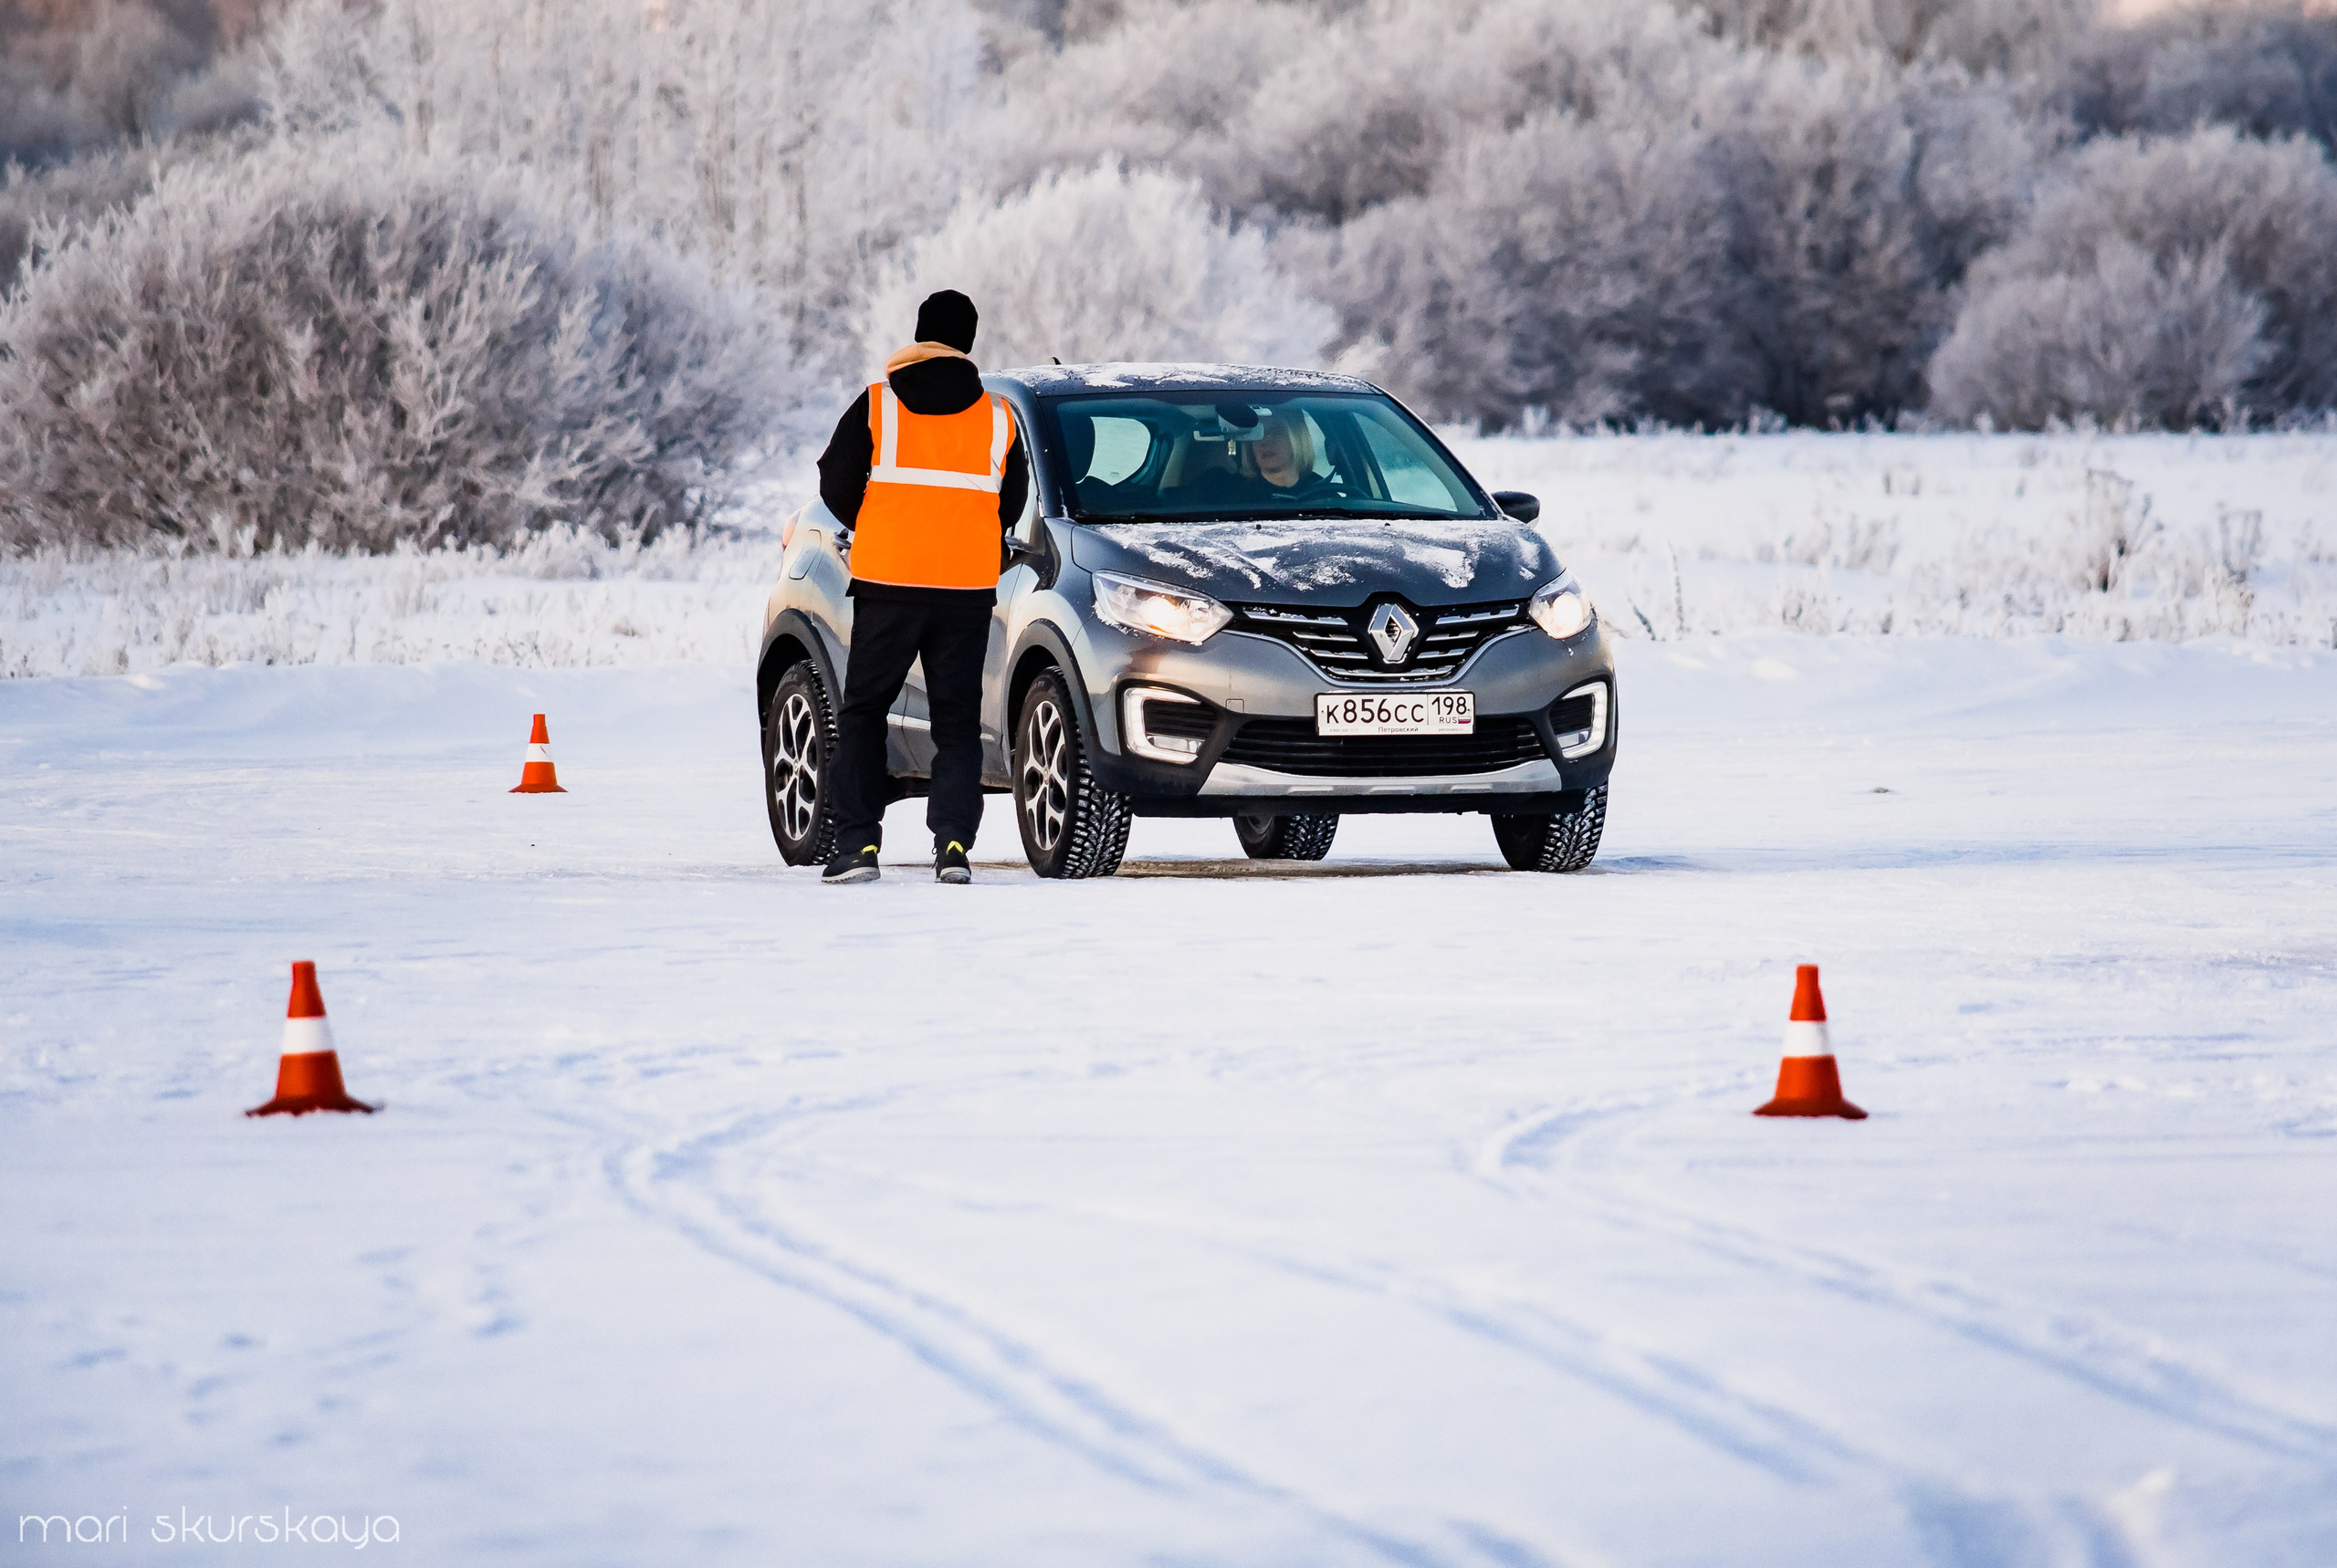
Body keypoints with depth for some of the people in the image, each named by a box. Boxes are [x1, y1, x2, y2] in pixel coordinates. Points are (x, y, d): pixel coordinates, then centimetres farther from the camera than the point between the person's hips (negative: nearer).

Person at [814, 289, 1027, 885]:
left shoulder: (877, 405, -1)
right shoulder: (998, 417, 5)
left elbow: (836, 486, 2)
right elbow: (1012, 503, 12)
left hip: (888, 579, -2)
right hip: (969, 587, 2)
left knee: (863, 713, 8)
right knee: (957, 720, 7)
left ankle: (858, 844, -1)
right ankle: (953, 841, -8)